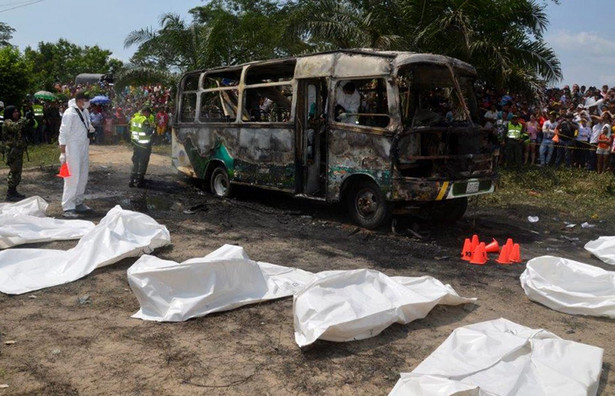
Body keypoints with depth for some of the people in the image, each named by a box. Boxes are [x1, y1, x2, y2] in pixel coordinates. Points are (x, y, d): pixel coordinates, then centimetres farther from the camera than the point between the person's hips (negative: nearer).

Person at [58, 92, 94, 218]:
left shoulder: (85, 112, 8)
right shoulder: (69, 113, -16)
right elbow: (63, 134, -16)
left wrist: (90, 128, -3)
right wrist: (62, 153, -18)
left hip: (84, 149, 8)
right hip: (73, 149, -8)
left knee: (83, 177, 15)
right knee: (73, 178, -7)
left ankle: (78, 203, 29)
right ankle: (67, 208, -1)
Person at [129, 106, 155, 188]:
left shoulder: (134, 118, 7)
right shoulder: (145, 120, -17)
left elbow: (131, 130, 13)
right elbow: (148, 132, -22)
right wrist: (152, 126, -6)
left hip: (136, 143, 7)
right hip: (144, 145, -7)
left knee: (135, 162, 17)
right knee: (143, 163, 2)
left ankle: (132, 180, 17)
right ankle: (139, 181, 4)